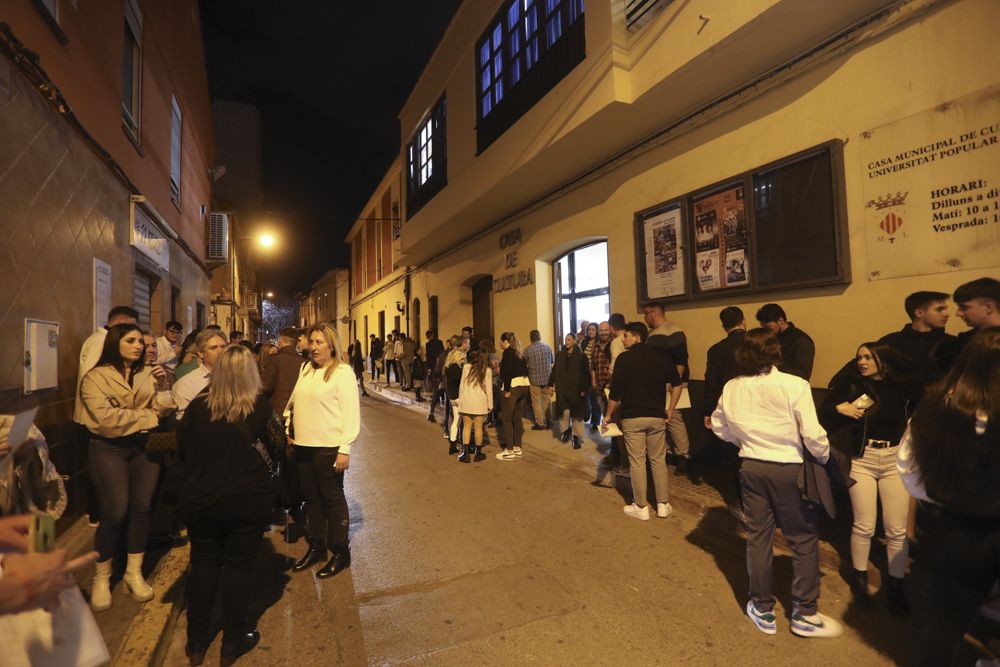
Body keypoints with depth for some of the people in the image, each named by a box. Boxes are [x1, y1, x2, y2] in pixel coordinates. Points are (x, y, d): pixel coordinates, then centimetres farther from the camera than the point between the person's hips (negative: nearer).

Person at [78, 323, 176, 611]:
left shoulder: (147, 374, 6)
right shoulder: (96, 377, -5)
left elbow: (161, 409, 0)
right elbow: (106, 417, -17)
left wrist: (162, 386, -14)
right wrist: (147, 417, -9)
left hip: (144, 446, 4)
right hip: (109, 449, -3)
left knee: (142, 508, 6)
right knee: (115, 514, -3)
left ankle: (134, 572, 22)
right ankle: (101, 578, 18)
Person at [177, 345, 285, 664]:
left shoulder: (197, 406, -6)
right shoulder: (260, 407, -14)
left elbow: (182, 451, 6)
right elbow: (278, 451, -5)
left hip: (199, 499, 3)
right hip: (248, 499, -3)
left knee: (203, 563, 19)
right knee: (239, 565, 12)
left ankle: (197, 640, 32)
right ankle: (234, 637, 25)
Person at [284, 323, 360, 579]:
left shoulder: (342, 372, -10)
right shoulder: (305, 369, 9)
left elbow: (351, 413, -14)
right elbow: (293, 403, 19)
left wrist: (345, 449, -17)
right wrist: (288, 430, 10)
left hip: (329, 447, -6)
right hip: (303, 446, 6)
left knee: (332, 499, 5)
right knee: (311, 498, 16)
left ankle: (340, 552, 20)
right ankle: (316, 546, 32)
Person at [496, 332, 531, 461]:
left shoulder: (508, 352, -7)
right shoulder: (518, 353, 17)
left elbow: (508, 371, -17)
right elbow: (524, 369, 14)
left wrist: (507, 389, -16)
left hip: (513, 386, -8)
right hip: (524, 385, 8)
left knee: (506, 418, -1)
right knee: (518, 418, 12)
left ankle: (509, 451, 0)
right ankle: (517, 448, 17)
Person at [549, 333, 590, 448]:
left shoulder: (581, 356, -5)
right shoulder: (560, 354, 5)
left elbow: (585, 373, -6)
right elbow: (554, 370, 8)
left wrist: (584, 389, -11)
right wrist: (551, 384, 2)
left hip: (576, 389, -2)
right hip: (562, 388, 2)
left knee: (576, 413, 3)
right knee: (564, 411, -4)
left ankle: (576, 437, 15)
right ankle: (565, 430, 24)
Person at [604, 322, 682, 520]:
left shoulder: (624, 358, -8)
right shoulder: (661, 356, 3)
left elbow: (615, 392, -9)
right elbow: (676, 383, 6)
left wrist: (608, 415, 3)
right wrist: (671, 409, 15)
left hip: (632, 417, -3)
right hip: (657, 417, 4)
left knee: (637, 463, 4)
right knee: (659, 461, 13)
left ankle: (641, 507, 13)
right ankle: (663, 505, 20)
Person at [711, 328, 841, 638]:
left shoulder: (732, 388, -3)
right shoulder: (794, 385, -16)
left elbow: (720, 427, 8)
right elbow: (812, 435, -16)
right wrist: (825, 459, 3)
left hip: (751, 467, 4)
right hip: (788, 470, -4)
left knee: (758, 537, 14)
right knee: (804, 540, 14)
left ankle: (762, 610, 28)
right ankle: (805, 614, 24)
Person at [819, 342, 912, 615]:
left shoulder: (901, 388, 4)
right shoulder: (850, 384, -1)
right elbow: (822, 414, -1)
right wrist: (839, 409, -18)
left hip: (895, 460, 2)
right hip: (861, 459, -2)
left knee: (897, 528, 4)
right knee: (864, 525, 4)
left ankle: (896, 585, 22)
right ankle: (859, 579, 25)